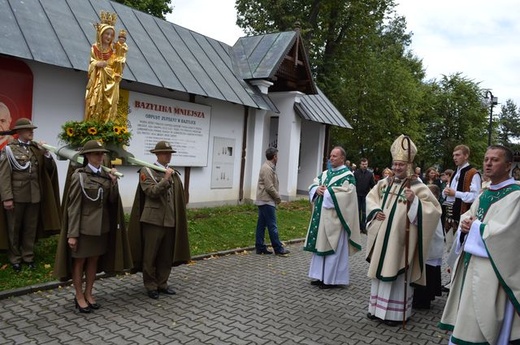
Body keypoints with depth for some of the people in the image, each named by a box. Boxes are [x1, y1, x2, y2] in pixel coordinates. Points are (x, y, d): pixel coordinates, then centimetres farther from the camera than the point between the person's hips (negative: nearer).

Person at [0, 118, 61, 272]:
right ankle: (15, 258, 25)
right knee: (14, 228, 11)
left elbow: (50, 168, 5)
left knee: (31, 227, 13)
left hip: (34, 195, 3)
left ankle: (28, 256, 28)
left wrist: (46, 154, -13)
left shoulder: (37, 148, 6)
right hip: (16, 195, -3)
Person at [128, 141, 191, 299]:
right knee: (150, 255, 4)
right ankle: (150, 286, 18)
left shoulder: (174, 173, 13)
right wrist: (166, 179, -21)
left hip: (170, 220, 5)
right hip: (153, 219, -5)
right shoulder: (147, 171, -2)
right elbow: (151, 192, -15)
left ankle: (162, 283, 25)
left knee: (167, 255, 11)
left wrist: (179, 217, 18)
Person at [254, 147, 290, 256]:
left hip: (263, 201, 10)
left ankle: (260, 247, 14)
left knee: (261, 225, 10)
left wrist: (276, 197, 10)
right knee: (272, 226, -4)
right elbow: (269, 187, -21)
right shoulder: (267, 169, -17)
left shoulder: (269, 167, 15)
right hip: (267, 201, -10)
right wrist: (278, 197, -9)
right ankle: (278, 248, 3)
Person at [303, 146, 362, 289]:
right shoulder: (325, 173, 14)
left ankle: (332, 278, 9)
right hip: (321, 216, 7)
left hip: (335, 218, -7)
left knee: (334, 247, 0)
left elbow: (344, 194, -20)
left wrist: (326, 191, -15)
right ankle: (321, 275, 21)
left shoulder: (348, 175, -7)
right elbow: (313, 186, 12)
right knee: (321, 245, 11)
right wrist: (317, 189, -10)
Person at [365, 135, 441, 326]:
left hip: (400, 239, -6)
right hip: (382, 237, 6)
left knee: (397, 273, 1)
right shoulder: (384, 183, 7)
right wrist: (375, 211, 1)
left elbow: (434, 208, -14)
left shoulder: (417, 186, -10)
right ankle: (378, 307, 28)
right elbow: (371, 198, 18)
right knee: (380, 270, 14)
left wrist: (414, 201, -27)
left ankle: (395, 312, 14)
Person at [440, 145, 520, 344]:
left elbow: (500, 232, -23)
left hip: (492, 269, -8)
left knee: (482, 327, 2)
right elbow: (467, 217, 15)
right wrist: (465, 224, -7)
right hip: (471, 263, 8)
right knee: (468, 319, 17)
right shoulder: (484, 195, 12)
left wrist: (474, 226, -9)